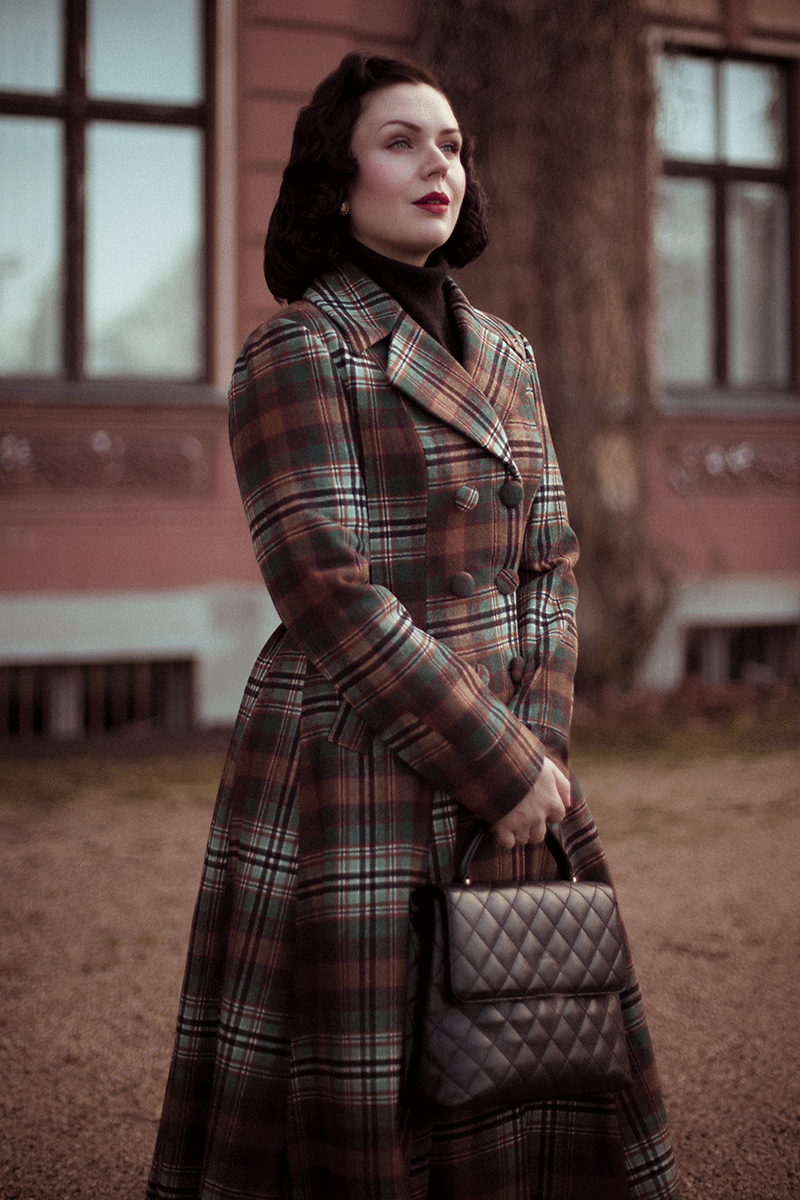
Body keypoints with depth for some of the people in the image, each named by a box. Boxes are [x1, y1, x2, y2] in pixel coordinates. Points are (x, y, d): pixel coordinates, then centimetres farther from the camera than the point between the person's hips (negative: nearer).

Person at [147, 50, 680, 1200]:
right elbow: (330, 595, -17)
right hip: (355, 776, -7)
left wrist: (540, 753, -4)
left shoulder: (504, 354, 12)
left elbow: (549, 561, 10)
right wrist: (500, 770, -15)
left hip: (509, 755, 7)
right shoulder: (296, 353, -9)